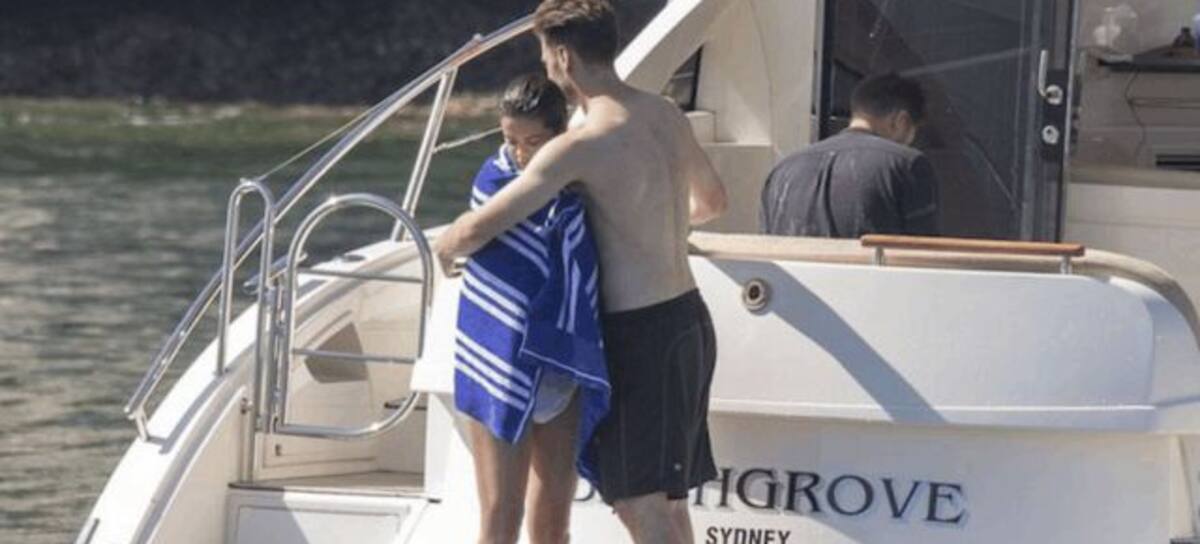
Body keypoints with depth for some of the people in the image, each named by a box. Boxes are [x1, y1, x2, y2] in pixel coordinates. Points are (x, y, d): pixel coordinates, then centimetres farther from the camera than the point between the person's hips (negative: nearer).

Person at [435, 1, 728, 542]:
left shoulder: (582, 145, -18)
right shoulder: (666, 116, 7)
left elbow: (479, 227, -18)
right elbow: (711, 199, 27)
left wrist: (443, 249, 5)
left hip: (639, 334, -8)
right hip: (686, 317, 8)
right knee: (664, 500, 15)